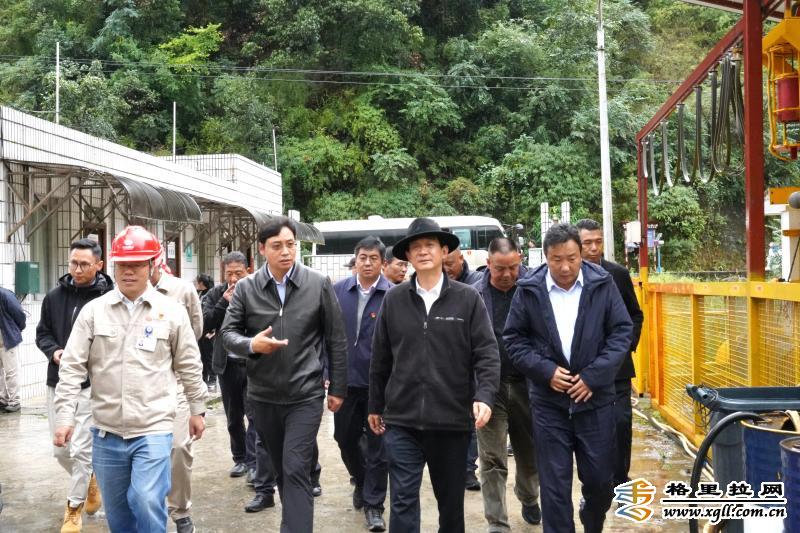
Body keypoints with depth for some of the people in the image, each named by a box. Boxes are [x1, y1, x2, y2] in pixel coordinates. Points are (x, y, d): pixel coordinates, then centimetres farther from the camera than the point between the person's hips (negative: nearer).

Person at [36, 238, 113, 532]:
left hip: (93, 384, -5)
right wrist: (54, 352, -6)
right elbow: (42, 332, 13)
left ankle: (74, 507, 18)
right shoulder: (55, 296, 4)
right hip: (58, 382, 5)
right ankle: (89, 480, 41)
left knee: (81, 449, -2)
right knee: (60, 450, 13)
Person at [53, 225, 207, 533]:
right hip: (106, 431, 3)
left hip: (153, 429, -2)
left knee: (147, 502, -16)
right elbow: (72, 367, 1)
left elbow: (189, 366, 6)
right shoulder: (93, 311, -1)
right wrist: (65, 416, -4)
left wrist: (197, 409, 10)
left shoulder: (172, 311, -2)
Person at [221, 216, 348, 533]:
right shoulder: (245, 288, -2)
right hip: (263, 396, 3)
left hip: (306, 395, -3)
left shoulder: (319, 285, -5)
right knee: (281, 469, 18)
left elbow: (336, 340, 0)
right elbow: (228, 333, 0)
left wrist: (337, 388, 1)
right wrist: (251, 344, -23)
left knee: (296, 470, -9)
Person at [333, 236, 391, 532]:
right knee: (345, 438, 17)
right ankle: (361, 480, 43)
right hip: (345, 378, 4)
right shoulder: (338, 291, 2)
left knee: (377, 445, 5)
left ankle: (374, 504, 19)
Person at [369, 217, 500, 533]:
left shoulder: (468, 299, -2)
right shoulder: (393, 299, 2)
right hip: (401, 420, 1)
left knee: (451, 501, 15)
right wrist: (376, 406, 13)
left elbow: (487, 353, -5)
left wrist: (484, 395, -20)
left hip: (452, 419, 0)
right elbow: (381, 357, 9)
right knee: (403, 501, 0)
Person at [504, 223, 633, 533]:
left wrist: (593, 375, -9)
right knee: (554, 484, 3)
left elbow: (622, 331, 0)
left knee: (599, 479, 11)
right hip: (548, 401, 0)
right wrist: (545, 371, -11)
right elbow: (514, 339, 3)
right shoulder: (528, 290, -2)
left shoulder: (602, 284, -2)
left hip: (595, 398, 1)